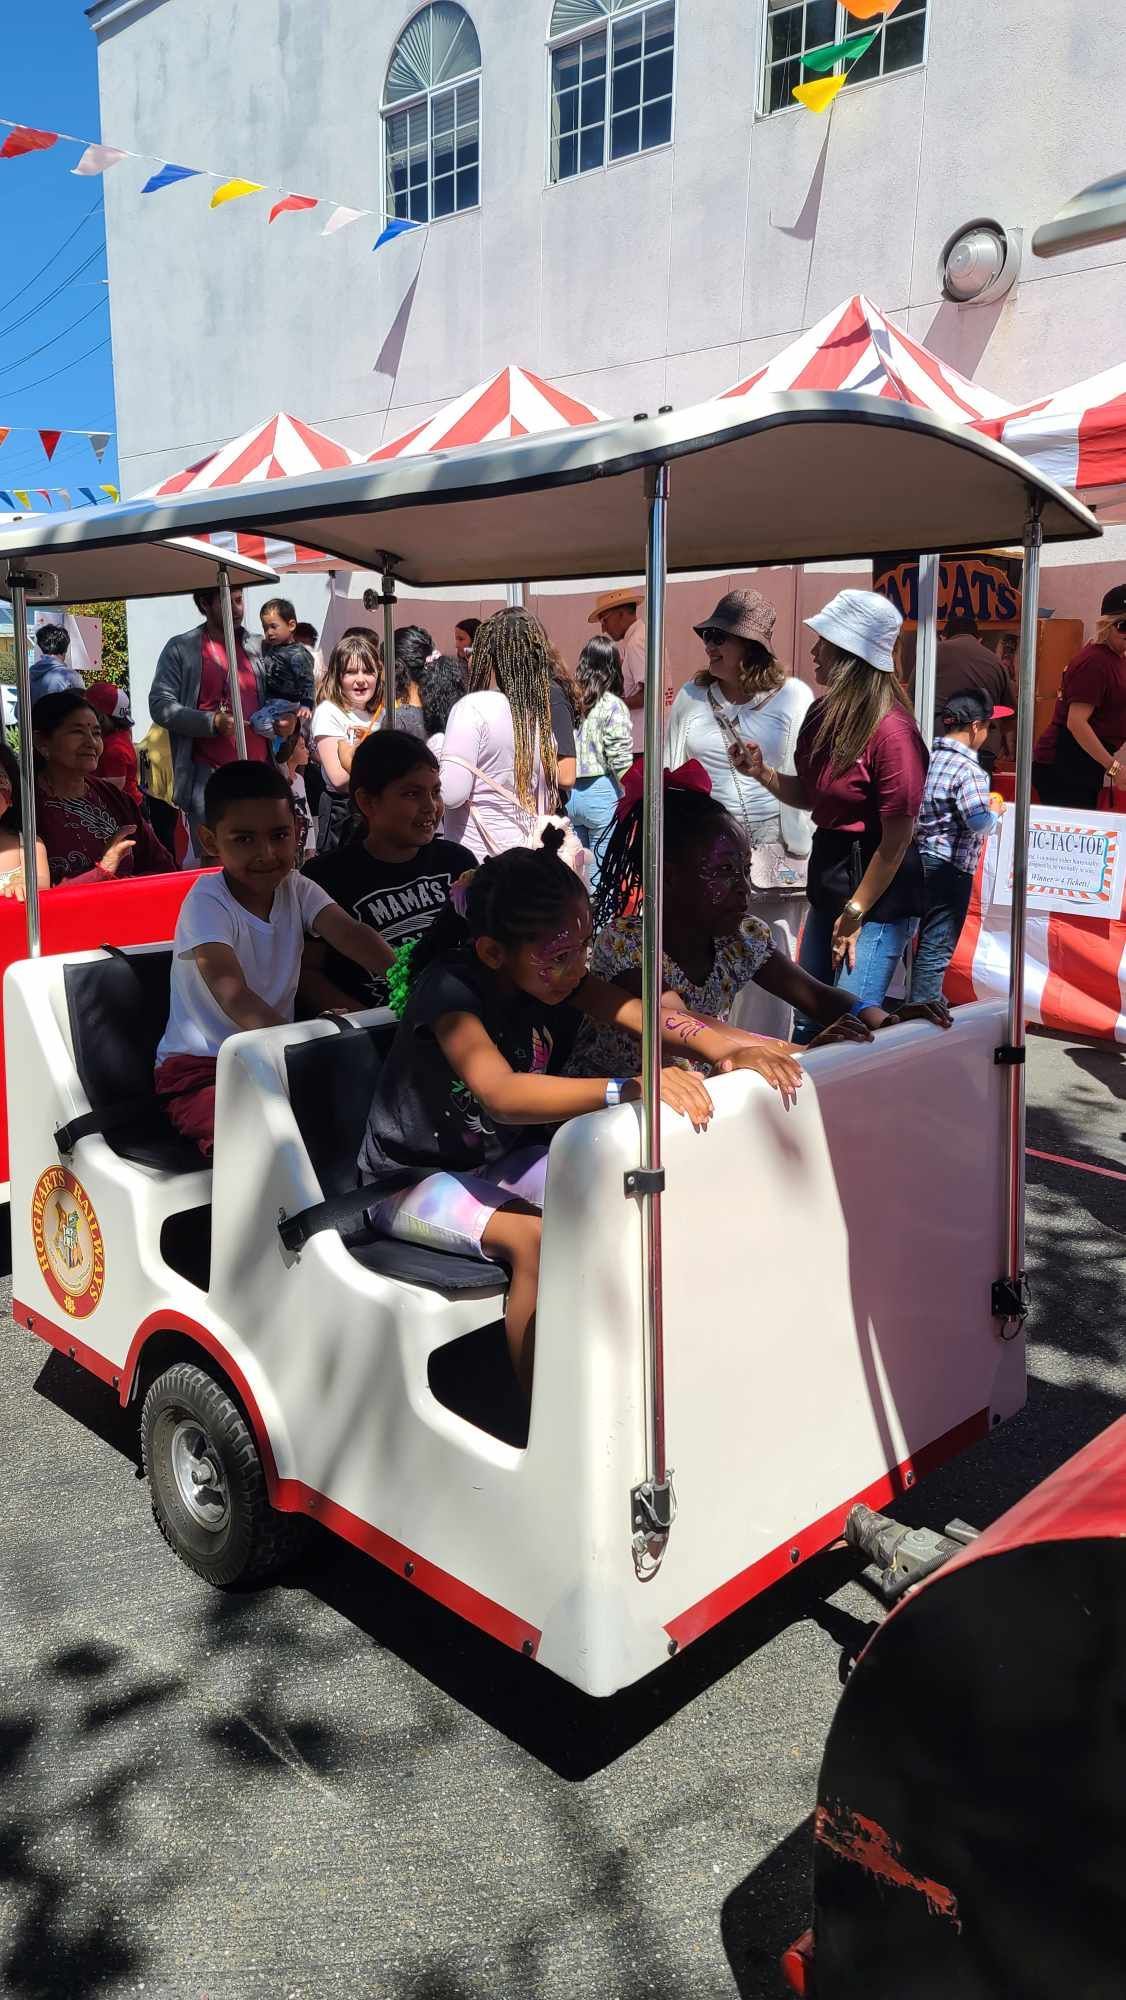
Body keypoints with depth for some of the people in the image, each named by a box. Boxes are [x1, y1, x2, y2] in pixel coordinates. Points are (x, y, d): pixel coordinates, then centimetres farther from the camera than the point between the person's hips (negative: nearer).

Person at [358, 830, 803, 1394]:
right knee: (534, 1240, -31)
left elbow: (636, 1011, -23)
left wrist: (727, 1046, -41)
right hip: (410, 1181, -7)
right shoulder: (447, 989, -29)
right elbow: (501, 1093, -46)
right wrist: (630, 1088, -57)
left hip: (500, 1156, 7)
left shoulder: (553, 972, -9)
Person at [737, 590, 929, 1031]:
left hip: (878, 895, -8)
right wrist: (762, 772, -3)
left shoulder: (890, 730, -20)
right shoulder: (824, 714, 5)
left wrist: (855, 913, -14)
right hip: (828, 879, 8)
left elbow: (896, 840, -18)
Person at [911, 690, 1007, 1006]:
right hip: (949, 867, -8)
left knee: (923, 941, 19)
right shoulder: (969, 770, -17)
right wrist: (995, 814, -3)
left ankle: (920, 1002, 29)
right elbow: (979, 822, -25)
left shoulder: (930, 756, 6)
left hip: (921, 859, 8)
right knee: (936, 949, 0)